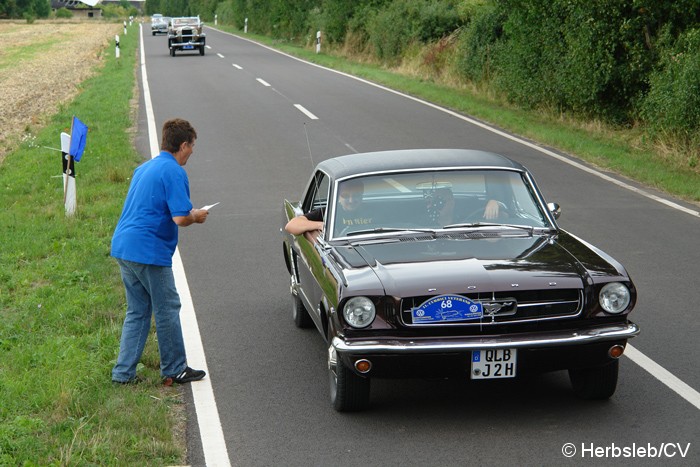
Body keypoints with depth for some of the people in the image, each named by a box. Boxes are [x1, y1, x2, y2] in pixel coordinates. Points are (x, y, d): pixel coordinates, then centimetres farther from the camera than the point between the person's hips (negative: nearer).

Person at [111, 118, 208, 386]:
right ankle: (174, 371, 16)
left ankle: (123, 373, 13)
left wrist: (189, 214, 23)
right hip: (148, 251, -9)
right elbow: (180, 218, -20)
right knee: (167, 310, 6)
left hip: (123, 245, 9)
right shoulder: (174, 172, -12)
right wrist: (196, 216, 2)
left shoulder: (144, 168, 17)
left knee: (137, 311, 15)